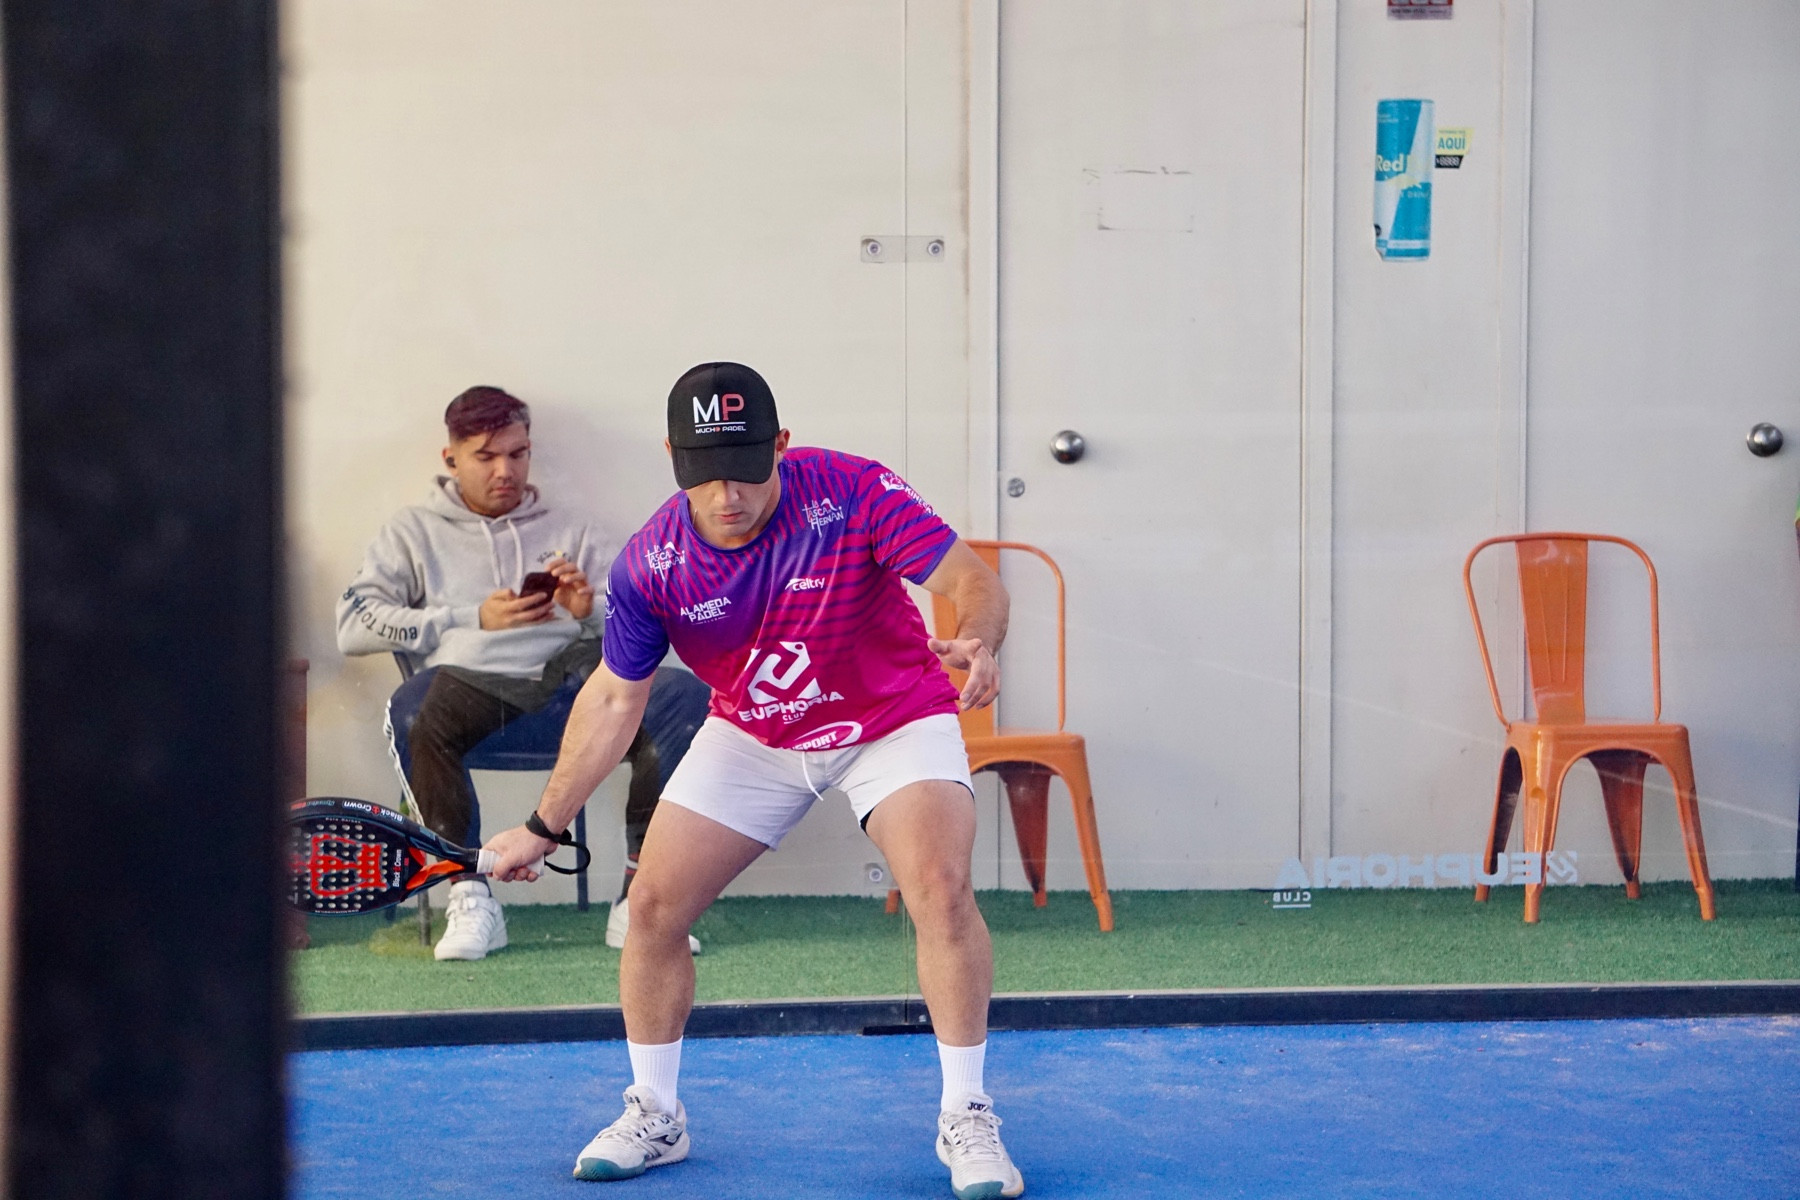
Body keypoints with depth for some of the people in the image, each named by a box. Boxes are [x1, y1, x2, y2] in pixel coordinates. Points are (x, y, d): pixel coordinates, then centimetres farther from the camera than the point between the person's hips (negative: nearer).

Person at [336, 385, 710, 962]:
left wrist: (592, 611, -6)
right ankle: (470, 897, -26)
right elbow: (353, 626, 7)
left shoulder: (570, 534, 27)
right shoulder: (416, 532, 22)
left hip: (576, 677, 2)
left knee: (686, 695, -27)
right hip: (473, 682, -2)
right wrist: (474, 618, 1)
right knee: (411, 714, -38)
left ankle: (638, 898, -24)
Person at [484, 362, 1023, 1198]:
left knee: (941, 890, -25)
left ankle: (966, 1119, -9)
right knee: (653, 905, -2)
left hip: (894, 721, -3)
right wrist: (545, 827, -1)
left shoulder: (854, 494, -28)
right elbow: (614, 700, -5)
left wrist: (979, 641, -54)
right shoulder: (650, 564, -18)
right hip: (750, 737, 3)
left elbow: (970, 580, -29)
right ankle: (654, 1117, 19)